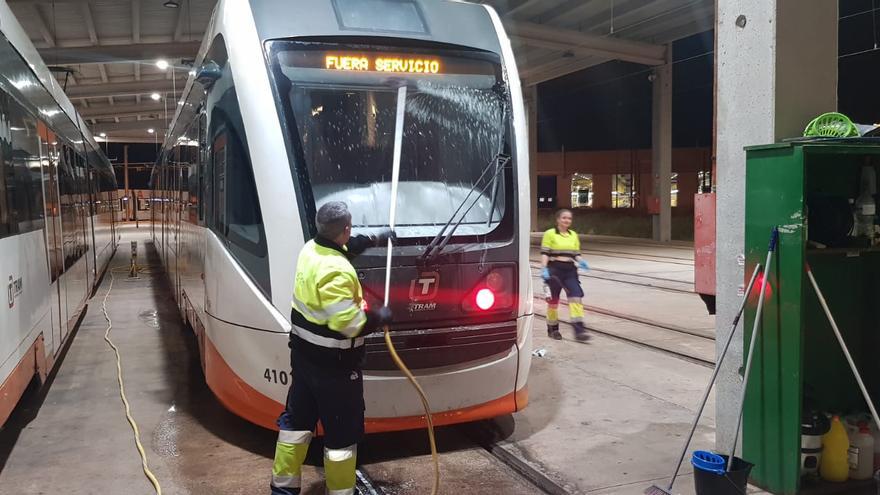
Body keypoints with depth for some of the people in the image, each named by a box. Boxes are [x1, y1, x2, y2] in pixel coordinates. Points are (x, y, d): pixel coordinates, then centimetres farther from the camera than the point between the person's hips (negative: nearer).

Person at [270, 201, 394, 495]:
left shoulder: (311, 249, 0)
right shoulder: (337, 272, -28)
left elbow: (344, 248, 23)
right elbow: (348, 323, -31)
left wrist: (373, 240, 23)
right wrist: (379, 318, -15)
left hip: (304, 353, 9)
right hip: (334, 363, -9)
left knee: (297, 420, 20)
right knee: (343, 432, 7)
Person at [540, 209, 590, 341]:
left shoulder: (574, 235, 14)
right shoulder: (550, 234, -2)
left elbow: (576, 254, 17)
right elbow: (545, 254, -7)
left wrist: (581, 261, -4)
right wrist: (544, 269, -18)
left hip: (570, 270, 4)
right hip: (555, 270, -4)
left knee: (576, 296, -10)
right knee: (553, 299, 6)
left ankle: (579, 329, -12)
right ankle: (552, 328, 23)